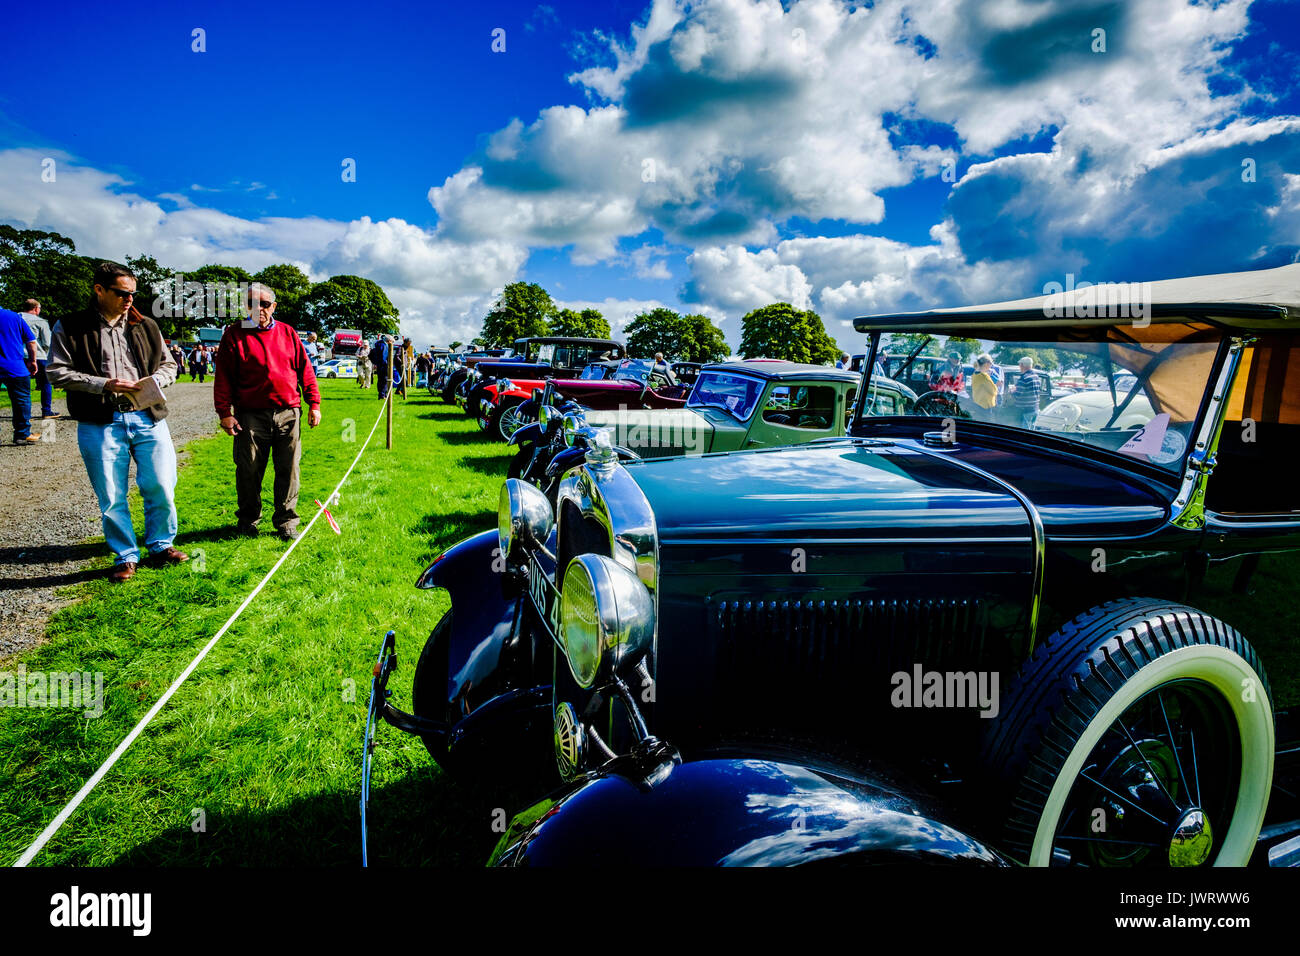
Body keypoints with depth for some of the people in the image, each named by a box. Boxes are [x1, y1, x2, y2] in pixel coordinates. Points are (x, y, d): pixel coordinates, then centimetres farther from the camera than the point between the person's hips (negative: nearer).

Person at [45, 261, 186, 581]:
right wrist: (103, 384, -13)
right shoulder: (70, 328, 3)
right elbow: (57, 372, 0)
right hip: (100, 424, -2)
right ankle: (126, 557, 18)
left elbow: (169, 365, 17)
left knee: (161, 488, 1)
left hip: (148, 418, 2)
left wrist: (152, 381, -5)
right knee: (111, 498, 3)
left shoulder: (146, 326, 12)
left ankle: (160, 545, 21)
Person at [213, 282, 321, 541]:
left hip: (288, 413, 2)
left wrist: (314, 404, 7)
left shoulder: (288, 333, 11)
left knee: (288, 469, 4)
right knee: (249, 470, 6)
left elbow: (305, 369, 13)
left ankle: (286, 521, 14)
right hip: (251, 415, -2)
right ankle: (248, 519, 24)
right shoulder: (234, 334, 4)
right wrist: (224, 412, -5)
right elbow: (223, 376, 2)